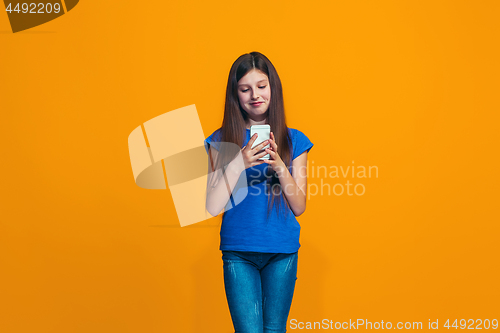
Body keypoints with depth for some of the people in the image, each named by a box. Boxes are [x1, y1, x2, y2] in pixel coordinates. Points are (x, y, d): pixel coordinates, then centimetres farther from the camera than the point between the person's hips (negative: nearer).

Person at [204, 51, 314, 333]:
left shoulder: (294, 141, 4)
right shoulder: (221, 141, 1)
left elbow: (299, 207, 1)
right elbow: (213, 207, -6)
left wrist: (280, 167, -15)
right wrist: (238, 164, -18)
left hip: (282, 252, 1)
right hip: (238, 252, -1)